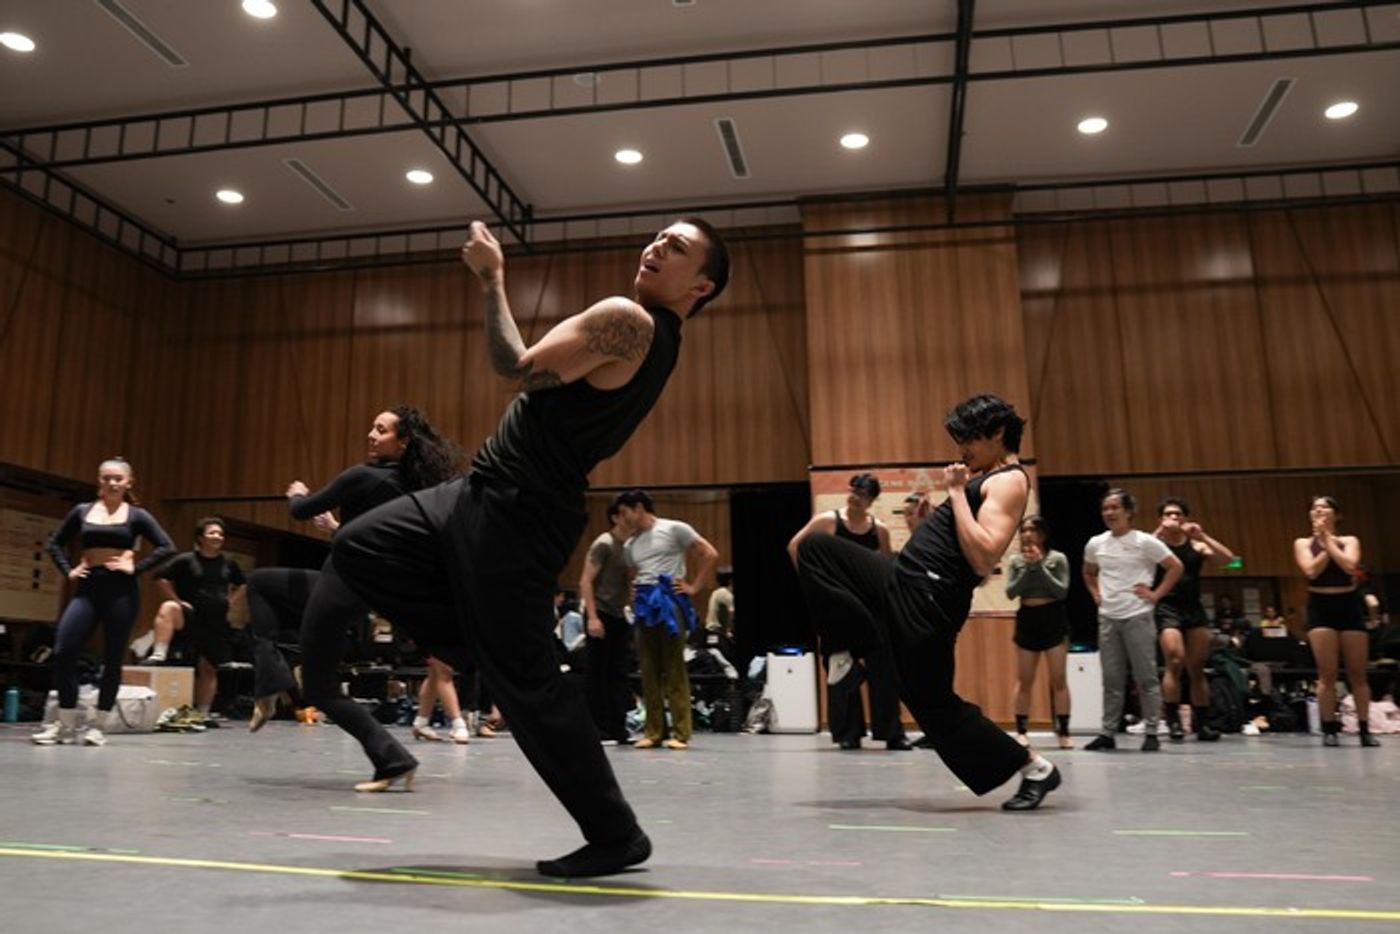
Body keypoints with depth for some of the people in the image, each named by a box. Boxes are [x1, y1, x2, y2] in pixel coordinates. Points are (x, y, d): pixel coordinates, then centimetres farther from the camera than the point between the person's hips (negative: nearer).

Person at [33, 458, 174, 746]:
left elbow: (166, 547, -3)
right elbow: (55, 543, 19)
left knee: (112, 658, 1)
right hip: (88, 588, 2)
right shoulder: (82, 511, 10)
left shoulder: (136, 515, 2)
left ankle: (96, 726, 12)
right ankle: (65, 724, 4)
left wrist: (136, 568, -10)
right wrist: (68, 571, 5)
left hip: (121, 590, -2)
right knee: (63, 652, -9)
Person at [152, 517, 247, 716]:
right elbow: (162, 578, -7)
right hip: (191, 616, -4)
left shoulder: (228, 563, 8)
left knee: (208, 668, 7)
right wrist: (177, 601, -12)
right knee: (168, 608, -37)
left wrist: (230, 603, 9)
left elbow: (241, 586, 23)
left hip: (217, 623, 4)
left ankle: (203, 713, 16)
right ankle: (158, 655, -39)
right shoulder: (186, 560, -5)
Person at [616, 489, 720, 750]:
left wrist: (694, 587, -6)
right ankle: (654, 732, 10)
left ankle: (680, 733, -4)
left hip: (668, 601, -6)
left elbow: (710, 554, -2)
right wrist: (634, 596, 9)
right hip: (643, 605, 6)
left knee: (674, 668, -7)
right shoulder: (630, 545, 19)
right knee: (648, 670, 4)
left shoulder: (674, 529, 0)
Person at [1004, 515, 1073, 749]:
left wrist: (1039, 566, -14)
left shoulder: (1058, 558, -2)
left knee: (1058, 679, -1)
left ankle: (1063, 732, 6)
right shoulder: (1016, 561, 3)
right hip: (1027, 620, 2)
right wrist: (1028, 567, -13)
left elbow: (1062, 591, -10)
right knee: (1024, 680, 6)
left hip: (1053, 619, -2)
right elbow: (1010, 592, -5)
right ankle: (1021, 731, 12)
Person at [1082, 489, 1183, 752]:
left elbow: (1175, 566, -4)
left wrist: (1156, 595, -9)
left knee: (1146, 677, -1)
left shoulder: (1144, 541, -5)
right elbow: (1088, 573, 25)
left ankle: (1151, 733, 6)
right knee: (1112, 679, 7)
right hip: (1107, 618, 4)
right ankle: (1107, 733, 11)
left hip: (1138, 617, -4)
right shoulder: (1095, 544, 8)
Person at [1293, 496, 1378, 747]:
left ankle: (1365, 729, 9)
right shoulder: (1303, 543, 7)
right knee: (1327, 673, -6)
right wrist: (1324, 542, -5)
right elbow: (1312, 571, -10)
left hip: (1349, 604, 1)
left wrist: (1328, 540, -7)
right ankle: (1329, 729, -3)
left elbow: (1349, 566, -12)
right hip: (1320, 606, -1)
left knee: (1357, 673, 3)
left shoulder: (1350, 541, 8)